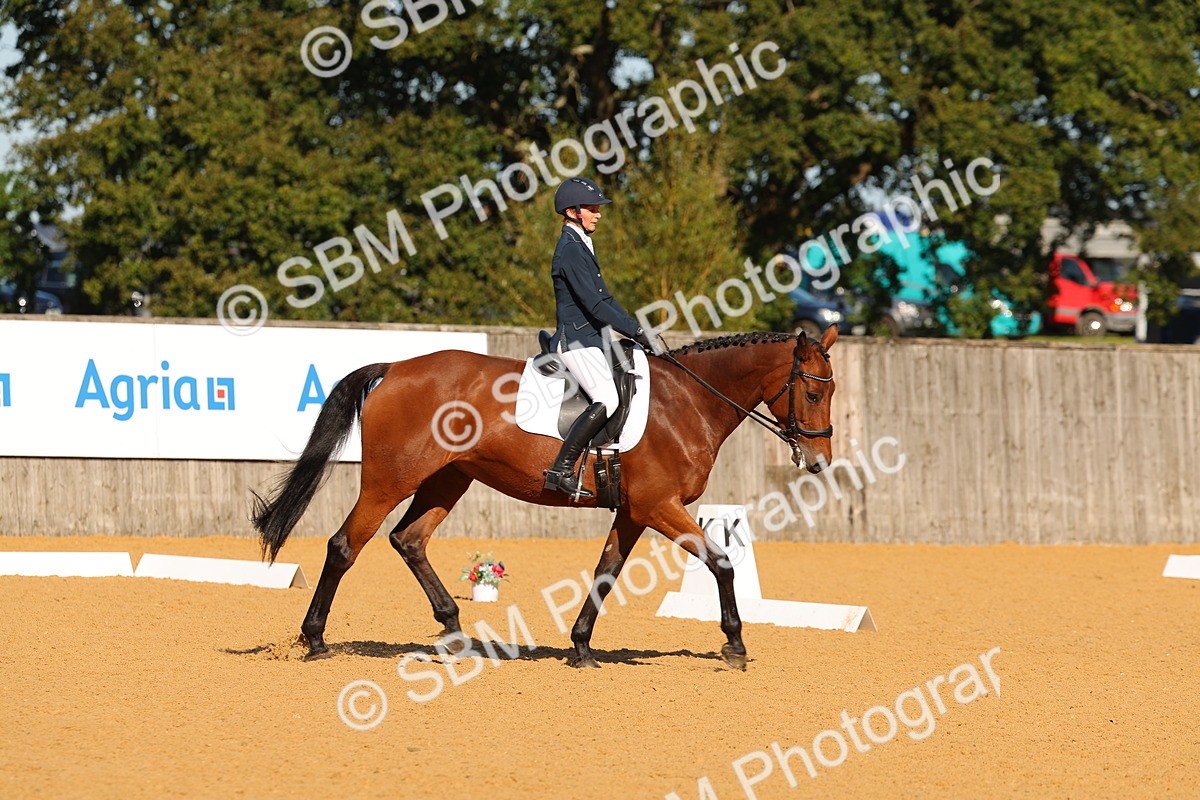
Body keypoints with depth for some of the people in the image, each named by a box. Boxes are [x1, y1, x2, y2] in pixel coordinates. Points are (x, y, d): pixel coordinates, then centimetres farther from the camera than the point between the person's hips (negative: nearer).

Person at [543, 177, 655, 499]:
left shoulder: (582, 247, 18)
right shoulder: (570, 250, -14)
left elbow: (604, 298, 23)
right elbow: (593, 303, -21)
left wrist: (636, 329, 15)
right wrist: (634, 331, -20)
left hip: (593, 339, 10)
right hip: (577, 340, -10)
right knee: (607, 401, -25)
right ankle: (561, 470, -22)